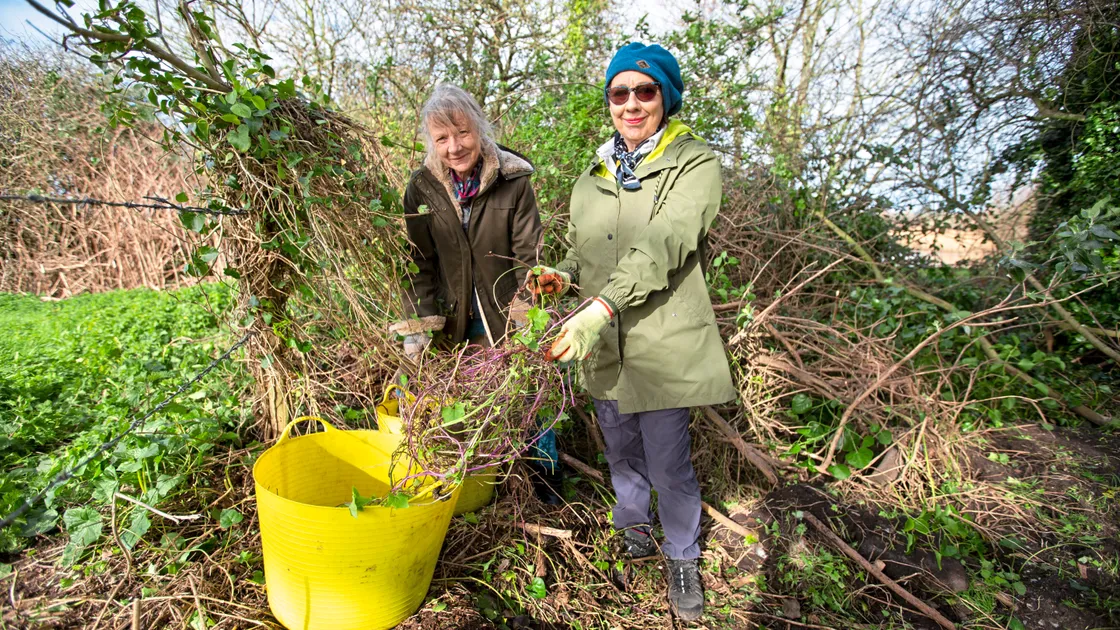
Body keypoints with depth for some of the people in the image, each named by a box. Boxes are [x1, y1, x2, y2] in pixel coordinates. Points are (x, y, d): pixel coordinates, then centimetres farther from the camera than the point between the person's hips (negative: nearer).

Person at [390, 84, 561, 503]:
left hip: (506, 312, -1)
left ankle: (545, 470, 29)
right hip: (455, 319, 2)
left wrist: (528, 321, -18)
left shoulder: (513, 181, -11)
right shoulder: (422, 188, -5)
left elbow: (528, 257, -11)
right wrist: (417, 326, -12)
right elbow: (420, 263, -5)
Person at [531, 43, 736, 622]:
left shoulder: (695, 164, -8)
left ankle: (682, 558, 32)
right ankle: (632, 527, 47)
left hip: (663, 343, -5)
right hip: (603, 343, 5)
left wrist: (601, 308, -38)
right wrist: (562, 275, -5)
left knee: (669, 463, 5)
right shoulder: (593, 176, 10)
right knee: (621, 450, 20)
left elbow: (663, 244, -25)